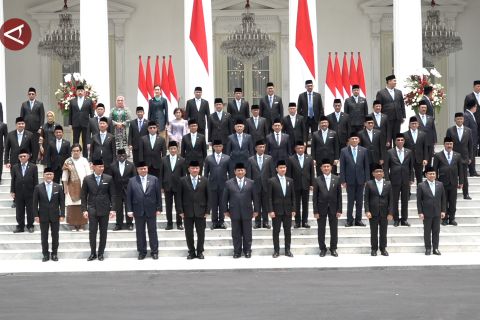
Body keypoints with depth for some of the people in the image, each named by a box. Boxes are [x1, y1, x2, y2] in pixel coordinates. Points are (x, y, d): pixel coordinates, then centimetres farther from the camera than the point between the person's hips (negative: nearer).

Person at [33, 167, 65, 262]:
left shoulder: (58, 187, 0)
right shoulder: (38, 187, -2)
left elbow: (62, 202, 1)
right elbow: (35, 203, 0)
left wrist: (62, 215, -5)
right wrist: (36, 215, -5)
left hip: (55, 215, 0)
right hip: (43, 216, 0)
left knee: (55, 235, 7)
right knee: (44, 236, 6)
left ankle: (54, 253, 17)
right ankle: (45, 254, 14)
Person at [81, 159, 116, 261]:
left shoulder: (108, 178, 1)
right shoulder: (87, 179, 1)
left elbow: (112, 195, 2)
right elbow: (83, 195, 4)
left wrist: (112, 209, -4)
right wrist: (84, 210, -2)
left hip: (104, 209, 0)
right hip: (92, 210, 0)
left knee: (103, 232, 5)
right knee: (92, 232, -1)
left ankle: (101, 253, 15)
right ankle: (93, 253, 10)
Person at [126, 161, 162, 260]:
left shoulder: (154, 179, 2)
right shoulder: (132, 181, 2)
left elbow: (158, 195, 2)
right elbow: (128, 196, 1)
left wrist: (159, 208, -2)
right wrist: (129, 210, -4)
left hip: (151, 211, 0)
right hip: (138, 211, 0)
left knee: (152, 232, 6)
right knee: (140, 232, 7)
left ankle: (154, 251, 14)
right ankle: (142, 252, 16)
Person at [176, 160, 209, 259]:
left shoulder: (204, 181, 4)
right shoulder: (183, 180, 2)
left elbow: (208, 197, 4)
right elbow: (179, 196, 1)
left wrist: (207, 210, -2)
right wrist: (180, 210, -5)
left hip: (201, 212, 0)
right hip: (188, 212, 0)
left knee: (201, 233, 5)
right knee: (189, 234, 6)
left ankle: (200, 252, 18)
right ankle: (191, 252, 17)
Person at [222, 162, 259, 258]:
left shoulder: (251, 183, 5)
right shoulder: (229, 183, 5)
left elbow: (255, 197, 6)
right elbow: (225, 198, 7)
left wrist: (256, 210, 2)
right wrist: (225, 210, 3)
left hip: (247, 212, 0)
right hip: (234, 213, 0)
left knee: (247, 233, 6)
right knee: (236, 234, 5)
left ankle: (247, 251, 16)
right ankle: (237, 251, 13)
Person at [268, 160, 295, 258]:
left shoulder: (290, 180, 8)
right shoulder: (272, 181, -3)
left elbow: (293, 196, 9)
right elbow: (269, 197, -5)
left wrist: (293, 209, 3)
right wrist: (270, 211, -11)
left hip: (288, 210, 3)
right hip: (276, 210, -3)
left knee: (288, 231, 6)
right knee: (276, 231, 3)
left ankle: (287, 250, 14)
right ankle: (276, 250, 10)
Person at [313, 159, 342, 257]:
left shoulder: (337, 179, 1)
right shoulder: (317, 180, -3)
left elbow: (339, 195, 2)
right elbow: (315, 197, -2)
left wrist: (339, 210, -2)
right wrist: (315, 211, -7)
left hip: (333, 208, 1)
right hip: (321, 208, -1)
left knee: (334, 230, 7)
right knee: (321, 230, 6)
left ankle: (333, 249, 18)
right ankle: (322, 249, 18)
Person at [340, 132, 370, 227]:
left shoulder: (364, 151, 3)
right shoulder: (344, 151, 0)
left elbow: (367, 166, 4)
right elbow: (342, 167, 0)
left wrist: (366, 179, -1)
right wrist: (343, 180, -5)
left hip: (360, 180, 2)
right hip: (350, 180, -2)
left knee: (359, 201, 7)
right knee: (350, 201, 2)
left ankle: (358, 220, 15)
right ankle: (349, 220, 9)